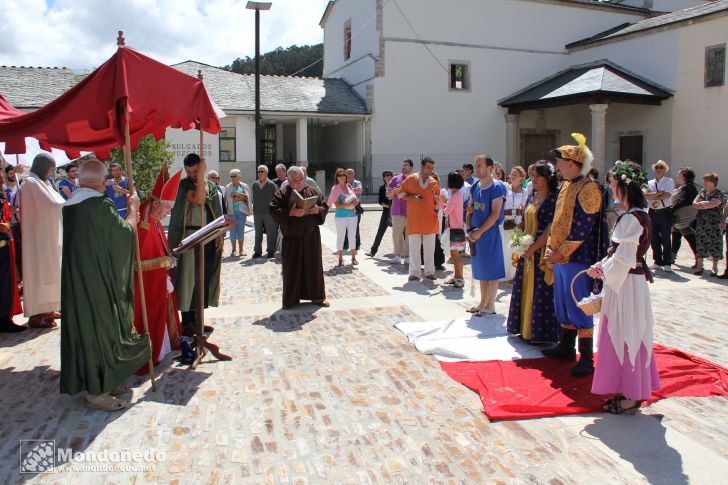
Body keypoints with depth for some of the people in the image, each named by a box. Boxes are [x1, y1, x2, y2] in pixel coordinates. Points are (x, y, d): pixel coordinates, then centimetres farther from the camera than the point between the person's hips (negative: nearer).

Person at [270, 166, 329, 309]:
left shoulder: (313, 192, 6)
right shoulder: (282, 194, -2)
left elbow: (325, 207, 7)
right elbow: (273, 210, -11)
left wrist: (317, 210, -15)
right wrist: (290, 213, -25)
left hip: (311, 237, 2)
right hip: (291, 238, -2)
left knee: (313, 265, 9)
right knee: (292, 268, 4)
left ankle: (317, 296, 21)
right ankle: (291, 299, 17)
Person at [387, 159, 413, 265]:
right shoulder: (396, 179, 10)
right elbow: (388, 195, 11)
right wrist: (393, 191, -10)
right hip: (397, 211, 2)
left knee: (410, 235, -2)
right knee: (396, 234, 3)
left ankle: (408, 256, 5)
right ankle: (398, 255, 10)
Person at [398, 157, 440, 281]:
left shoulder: (434, 182, 7)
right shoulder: (410, 179, 0)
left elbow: (437, 200, 16)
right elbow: (400, 193, 4)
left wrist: (436, 212, 5)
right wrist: (411, 197, -11)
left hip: (429, 220, 2)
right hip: (414, 219, -2)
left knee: (430, 247, 6)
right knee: (414, 247, 1)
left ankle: (429, 272, 16)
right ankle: (415, 273, 8)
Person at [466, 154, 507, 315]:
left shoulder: (497, 188, -11)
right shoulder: (475, 187, 9)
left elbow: (495, 214, -16)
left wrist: (479, 232, -16)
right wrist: (469, 230, -1)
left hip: (490, 232, -7)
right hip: (475, 233, 7)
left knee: (492, 270, 1)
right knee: (480, 269, 14)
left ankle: (490, 306, 10)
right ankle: (483, 303, 24)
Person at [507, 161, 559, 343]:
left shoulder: (553, 199, -11)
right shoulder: (531, 198, 12)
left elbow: (551, 229, -17)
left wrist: (532, 249, -16)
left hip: (543, 252, -8)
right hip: (527, 252, 8)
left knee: (542, 293, -1)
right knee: (525, 290, 12)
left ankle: (542, 333, 10)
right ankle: (526, 329, 24)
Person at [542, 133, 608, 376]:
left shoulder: (588, 189, -15)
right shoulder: (566, 186, 13)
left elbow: (581, 229, -19)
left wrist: (560, 253, -16)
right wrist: (551, 247, 5)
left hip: (577, 260, -9)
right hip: (560, 259, 9)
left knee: (580, 310, -2)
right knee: (563, 306, 18)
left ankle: (586, 359, 8)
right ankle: (566, 347, 32)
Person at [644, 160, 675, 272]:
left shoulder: (669, 181, -1)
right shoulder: (650, 183, 11)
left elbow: (667, 195, -15)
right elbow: (645, 195, -6)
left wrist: (652, 196, -7)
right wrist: (659, 193, -16)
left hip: (665, 213, -4)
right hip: (653, 213, 4)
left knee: (666, 239, -2)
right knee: (654, 239, 9)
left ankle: (667, 264, 5)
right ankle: (658, 262, 19)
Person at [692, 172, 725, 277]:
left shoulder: (719, 194, -6)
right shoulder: (702, 191, 11)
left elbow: (712, 204, -21)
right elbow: (695, 203, 5)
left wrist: (700, 204, -10)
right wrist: (706, 204, -13)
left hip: (714, 224, -5)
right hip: (701, 222, 5)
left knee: (715, 244, 1)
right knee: (700, 243, 7)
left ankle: (714, 268, 12)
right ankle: (699, 266, 17)